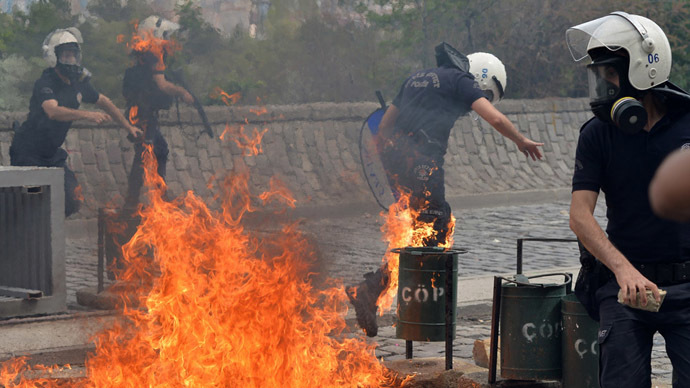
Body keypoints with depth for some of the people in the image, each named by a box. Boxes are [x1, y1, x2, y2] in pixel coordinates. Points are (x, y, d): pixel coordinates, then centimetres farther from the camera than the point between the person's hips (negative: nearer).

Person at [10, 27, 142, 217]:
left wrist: (128, 127, 22)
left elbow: (104, 102, 19)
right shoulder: (45, 83, -21)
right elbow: (53, 111, -41)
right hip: (27, 154, -7)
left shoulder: (79, 82, 2)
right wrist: (86, 115, -53)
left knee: (73, 202, 1)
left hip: (52, 154, 7)